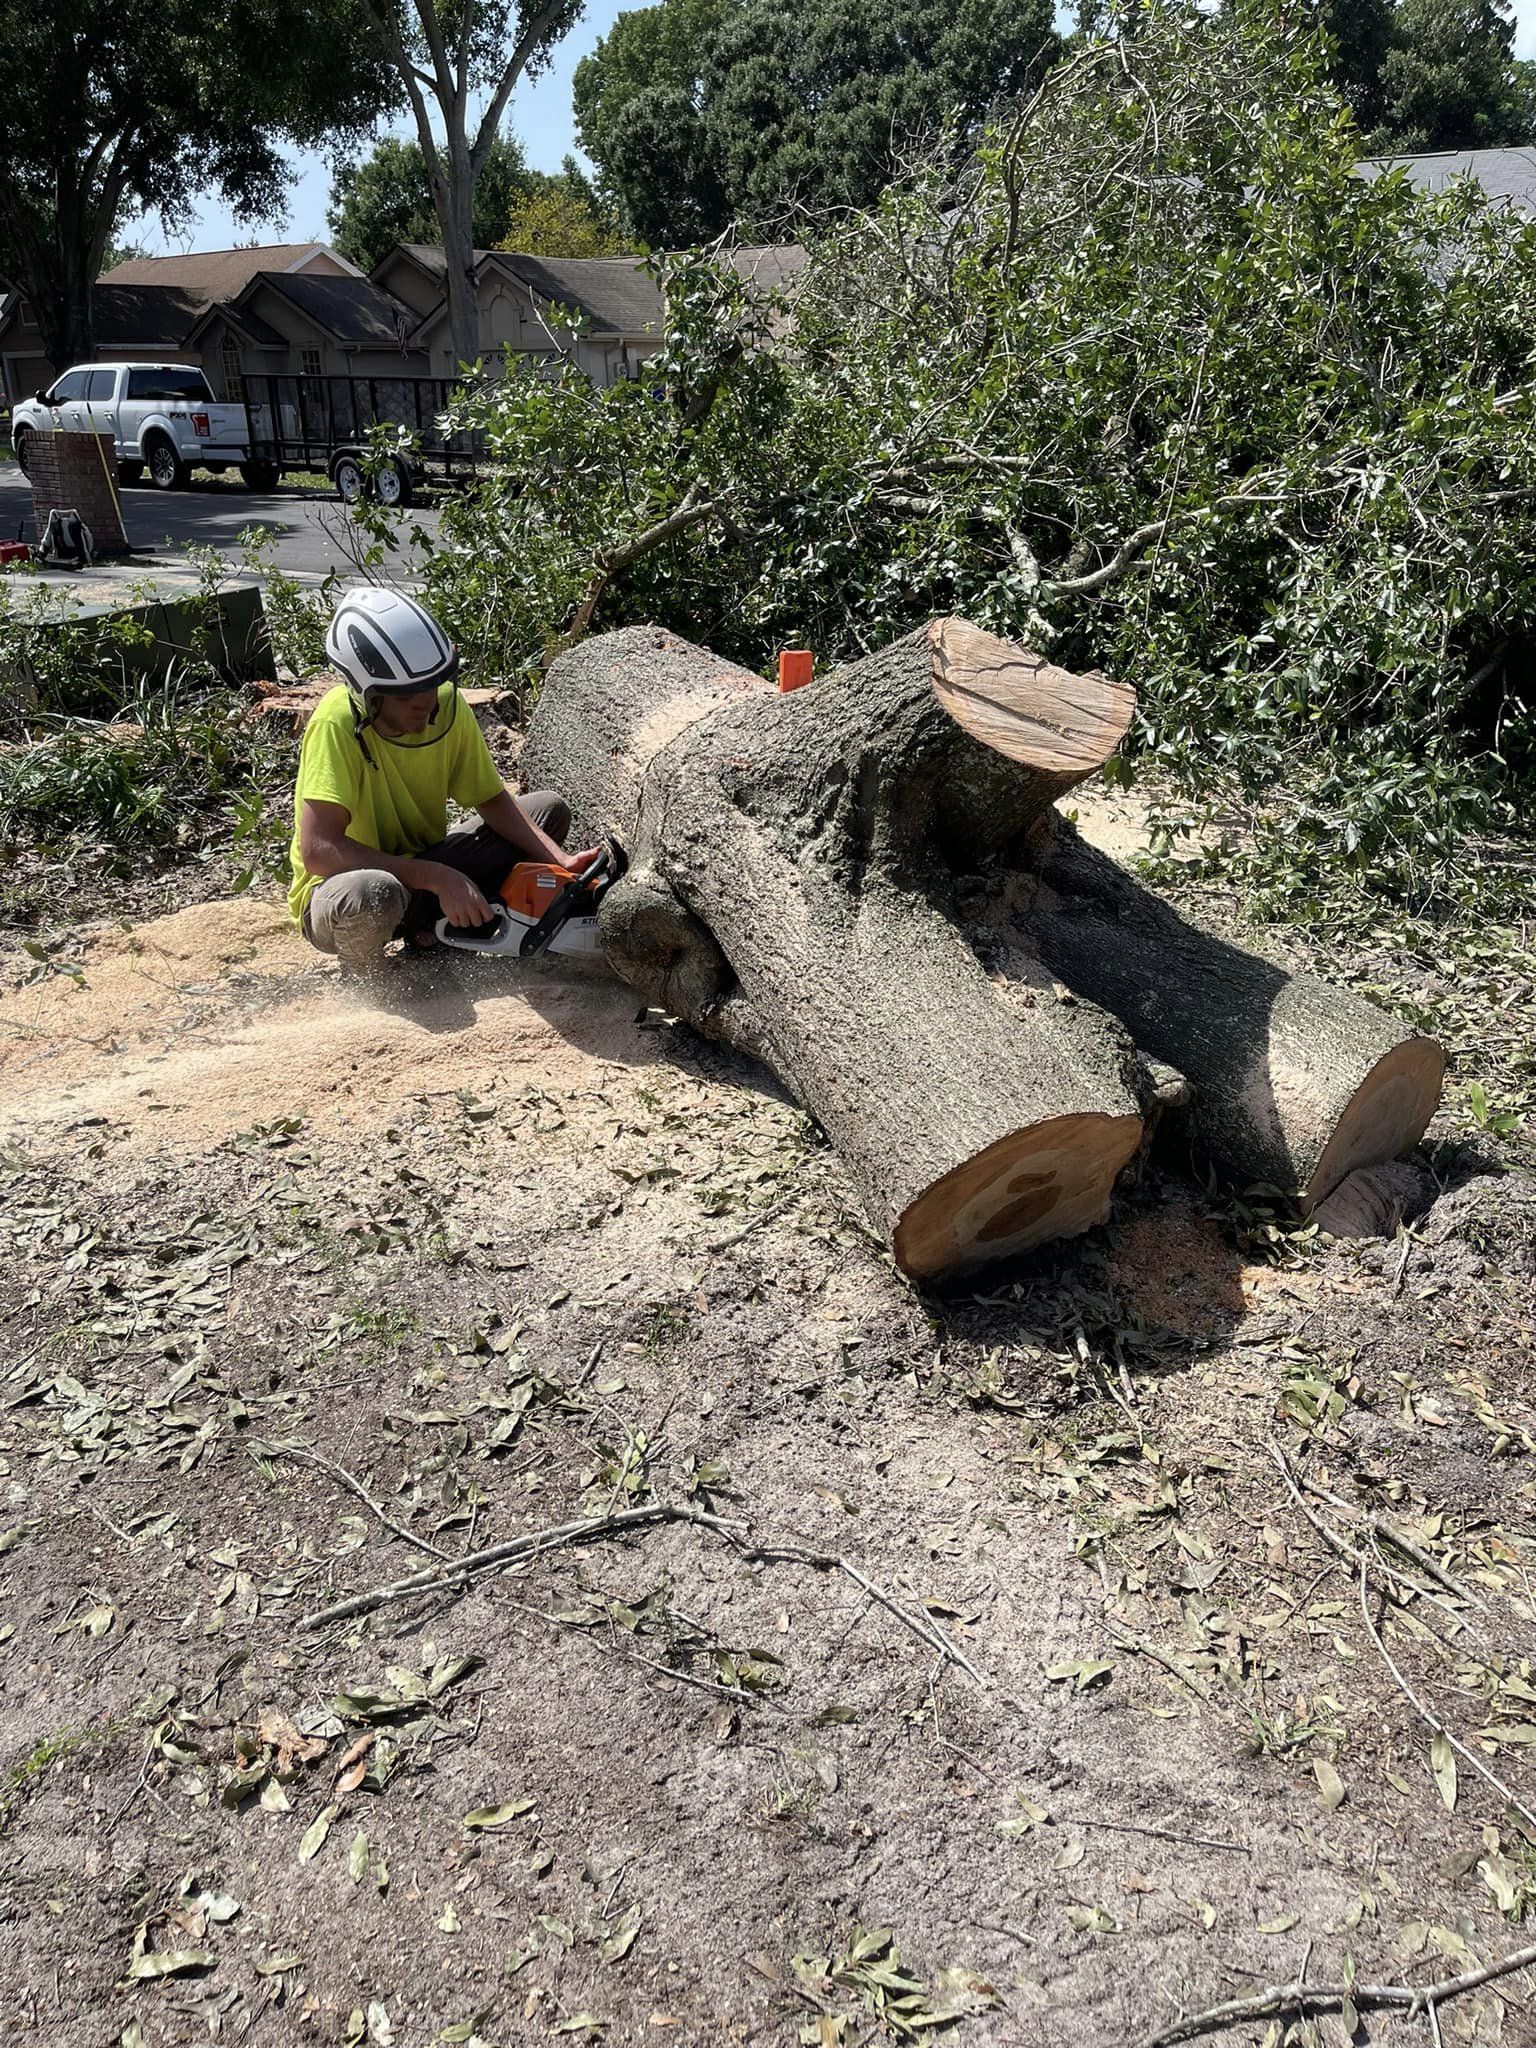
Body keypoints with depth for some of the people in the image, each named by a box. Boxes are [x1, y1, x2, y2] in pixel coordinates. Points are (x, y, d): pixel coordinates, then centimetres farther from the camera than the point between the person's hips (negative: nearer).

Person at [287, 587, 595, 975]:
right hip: (338, 889, -6)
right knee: (372, 895, -43)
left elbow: (493, 800, -1)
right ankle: (365, 981, -7)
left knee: (548, 809, 1)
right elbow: (318, 850, -34)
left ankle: (434, 930, -3)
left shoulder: (445, 702, -11)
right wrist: (439, 879, -36)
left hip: (421, 867, 7)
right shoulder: (337, 724, -28)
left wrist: (562, 862, -18)